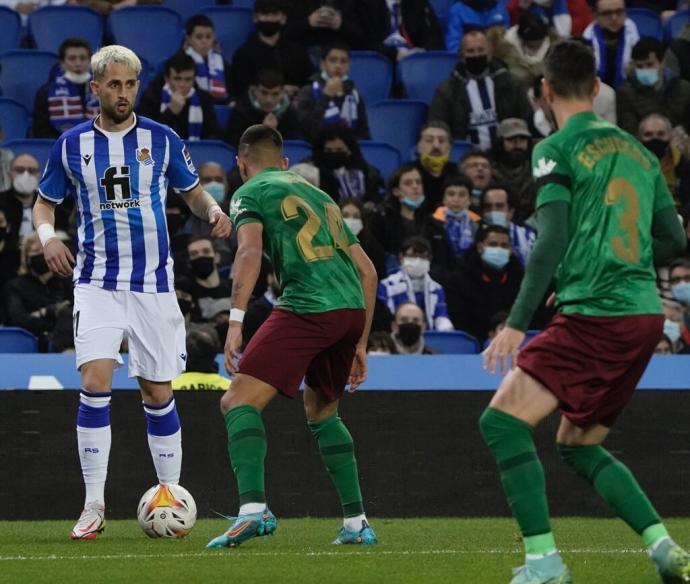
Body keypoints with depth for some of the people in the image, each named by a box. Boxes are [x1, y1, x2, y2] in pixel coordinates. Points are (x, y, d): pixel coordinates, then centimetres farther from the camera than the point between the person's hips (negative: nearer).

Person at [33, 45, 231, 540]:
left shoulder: (162, 140, 2)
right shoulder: (73, 144, 3)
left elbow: (194, 192, 12)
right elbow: (45, 202, 13)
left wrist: (213, 210, -11)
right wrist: (47, 235, -8)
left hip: (153, 284, 1)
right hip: (97, 282, -1)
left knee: (158, 393, 5)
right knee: (95, 383, -16)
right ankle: (94, 506, -11)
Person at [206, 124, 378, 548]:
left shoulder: (250, 193, 11)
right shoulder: (319, 195, 30)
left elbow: (250, 252, -10)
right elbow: (367, 270, 27)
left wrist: (236, 321, -17)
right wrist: (360, 344, 31)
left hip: (306, 306, -7)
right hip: (352, 308, 7)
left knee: (239, 402, -7)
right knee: (322, 413, 26)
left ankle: (254, 508, -28)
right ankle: (357, 522, 20)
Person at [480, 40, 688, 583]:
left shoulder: (556, 150, -5)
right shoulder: (637, 150, 16)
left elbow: (552, 242, -14)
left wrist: (516, 323, -15)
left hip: (594, 315, -8)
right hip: (645, 314, 8)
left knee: (502, 420, -6)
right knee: (579, 444, 19)